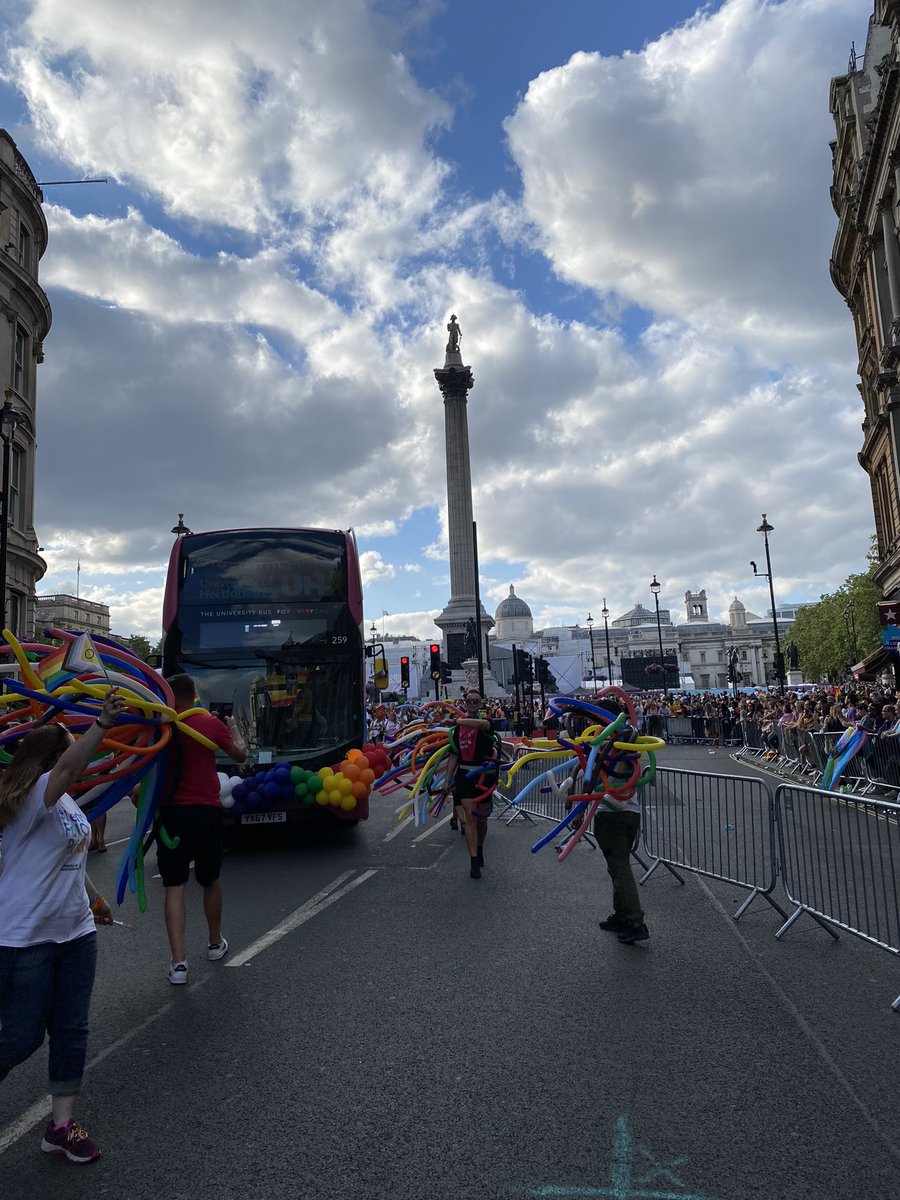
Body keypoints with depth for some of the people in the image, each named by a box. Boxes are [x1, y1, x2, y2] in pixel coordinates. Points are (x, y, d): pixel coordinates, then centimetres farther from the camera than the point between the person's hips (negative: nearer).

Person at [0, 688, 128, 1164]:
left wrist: (95, 899, 29)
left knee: (70, 1030, 12)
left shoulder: (65, 801, 7)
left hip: (75, 933, 8)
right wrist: (102, 724, -52)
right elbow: (67, 770, -42)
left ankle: (62, 1124, 25)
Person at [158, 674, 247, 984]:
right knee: (210, 881, 20)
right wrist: (233, 728, 25)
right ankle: (215, 944, 37)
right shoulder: (212, 723, -5)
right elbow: (240, 755, 8)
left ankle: (178, 962, -3)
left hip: (171, 814, -1)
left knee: (174, 887, 4)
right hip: (207, 813, 1)